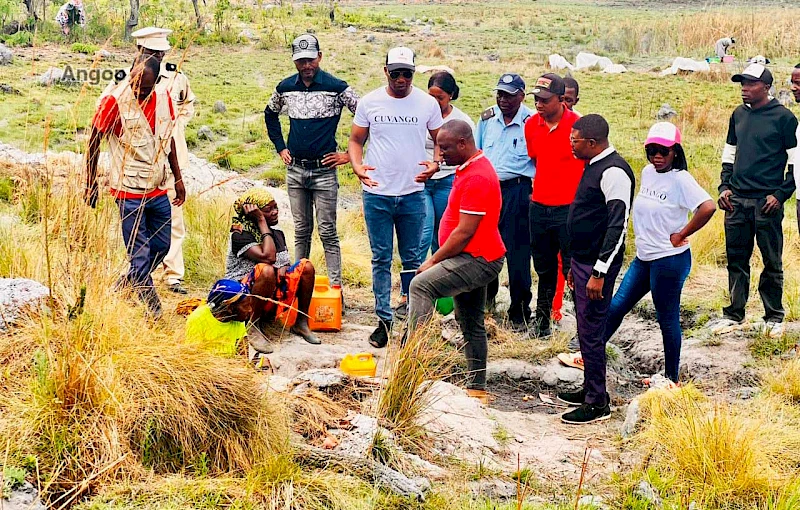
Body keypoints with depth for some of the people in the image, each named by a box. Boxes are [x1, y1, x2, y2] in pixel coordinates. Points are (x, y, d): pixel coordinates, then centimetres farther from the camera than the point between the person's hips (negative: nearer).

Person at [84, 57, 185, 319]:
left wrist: (178, 178, 17)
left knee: (161, 246, 15)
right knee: (140, 254, -3)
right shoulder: (115, 100, -13)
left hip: (158, 190, 6)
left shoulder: (164, 99, 3)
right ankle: (154, 311, 5)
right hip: (129, 191, -6)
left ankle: (124, 287, 32)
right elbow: (93, 141, -5)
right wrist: (91, 184, -3)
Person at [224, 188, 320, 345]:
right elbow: (267, 257, -24)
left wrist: (284, 268, -5)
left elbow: (285, 261, 21)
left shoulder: (277, 233, 12)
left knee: (306, 265, -11)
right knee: (266, 270, -37)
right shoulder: (240, 234, -11)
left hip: (275, 294, 7)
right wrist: (262, 222, -18)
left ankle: (301, 323, -4)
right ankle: (253, 327, -25)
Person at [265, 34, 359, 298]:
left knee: (327, 232, -3)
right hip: (295, 170, 4)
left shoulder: (337, 88, -9)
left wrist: (350, 154, -6)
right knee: (301, 231, 12)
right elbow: (270, 114, 25)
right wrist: (280, 147, 17)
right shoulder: (285, 88, 5)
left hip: (324, 170, -4)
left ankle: (335, 287, 0)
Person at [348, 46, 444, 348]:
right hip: (376, 194, 0)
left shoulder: (427, 103, 0)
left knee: (412, 260, 7)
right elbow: (356, 139, 7)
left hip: (413, 194, 0)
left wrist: (434, 165, -12)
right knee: (381, 259, 6)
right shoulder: (369, 102, 0)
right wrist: (357, 167, -13)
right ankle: (384, 320, 14)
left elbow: (440, 140, 9)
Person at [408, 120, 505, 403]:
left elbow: (464, 232, -23)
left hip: (477, 260, -11)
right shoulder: (471, 168, 13)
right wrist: (437, 258, 14)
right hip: (476, 259, 11)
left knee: (421, 285, -24)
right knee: (471, 324, 15)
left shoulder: (476, 177, -20)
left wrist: (434, 261, -15)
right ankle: (477, 388, 22)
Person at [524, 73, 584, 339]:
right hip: (539, 207, 5)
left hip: (570, 209, -5)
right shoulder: (531, 125, 3)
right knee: (544, 269, 16)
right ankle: (542, 320, 29)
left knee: (573, 270, -2)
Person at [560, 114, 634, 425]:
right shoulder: (594, 166, 13)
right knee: (586, 329, 16)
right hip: (583, 260, 10)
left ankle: (597, 404, 3)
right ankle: (590, 389, 28)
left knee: (591, 332, -4)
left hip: (597, 265, -10)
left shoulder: (614, 172, -18)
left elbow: (618, 226, -23)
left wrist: (599, 273, -24)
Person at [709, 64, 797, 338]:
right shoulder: (739, 115, 11)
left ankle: (774, 318, 14)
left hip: (766, 202, -5)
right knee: (736, 259, 9)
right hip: (737, 201, 5)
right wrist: (725, 186, 9)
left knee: (772, 263, 4)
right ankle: (734, 315, 18)